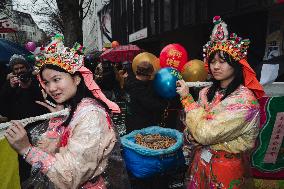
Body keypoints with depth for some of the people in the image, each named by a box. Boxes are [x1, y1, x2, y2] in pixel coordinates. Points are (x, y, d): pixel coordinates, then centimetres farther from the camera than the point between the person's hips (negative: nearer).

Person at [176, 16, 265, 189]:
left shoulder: (245, 100, -22)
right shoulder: (207, 92, -2)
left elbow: (205, 134, -27)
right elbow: (191, 132, 4)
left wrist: (187, 98, -22)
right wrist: (190, 135, -19)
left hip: (227, 168, -5)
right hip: (201, 162, 6)